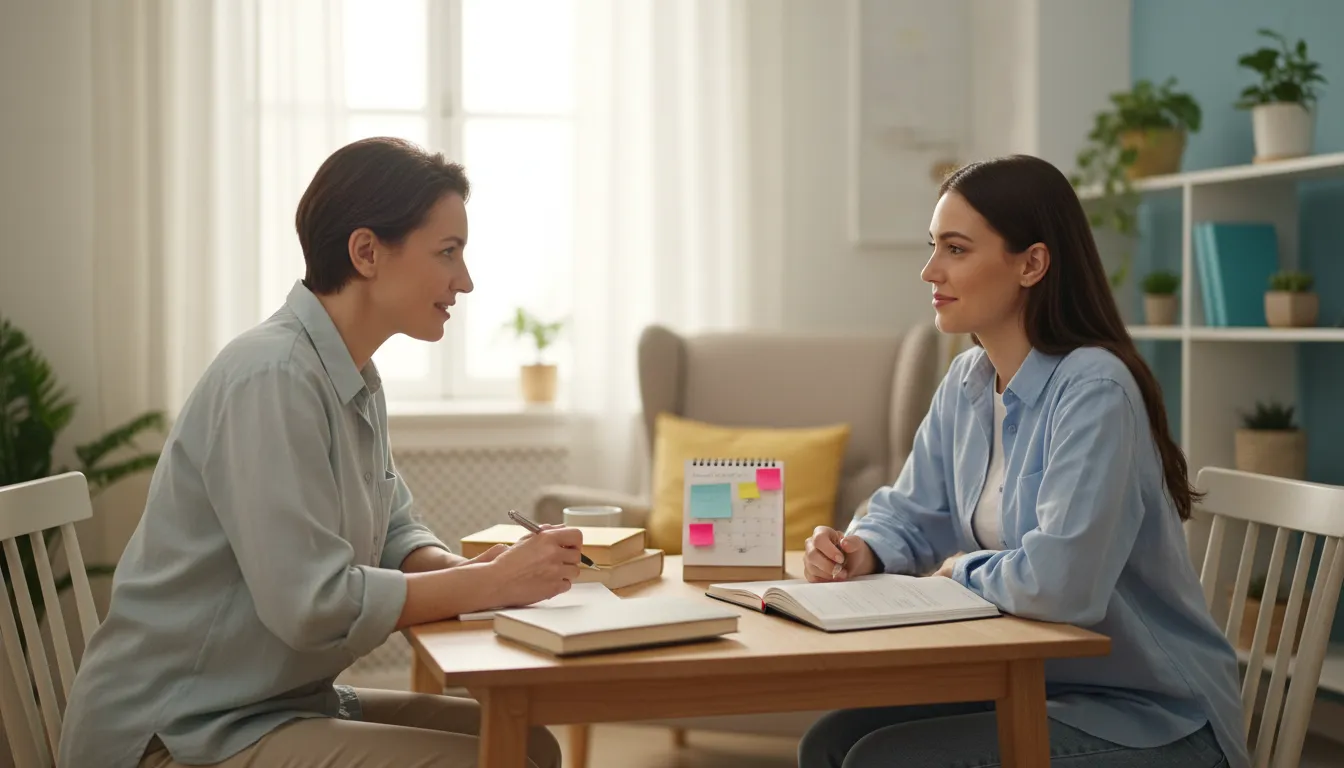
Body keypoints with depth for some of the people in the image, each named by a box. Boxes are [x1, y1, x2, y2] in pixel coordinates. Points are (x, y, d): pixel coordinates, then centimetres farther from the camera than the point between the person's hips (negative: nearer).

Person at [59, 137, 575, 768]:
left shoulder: (356, 380, 8)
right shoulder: (271, 376, -22)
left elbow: (394, 535, 11)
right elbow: (313, 604, -26)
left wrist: (479, 568, -10)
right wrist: (491, 583, -18)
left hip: (283, 703, 9)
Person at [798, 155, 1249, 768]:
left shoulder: (1094, 390, -24)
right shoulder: (967, 381, 3)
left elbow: (1061, 583, -35)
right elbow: (910, 513, 14)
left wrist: (962, 571, -14)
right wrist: (864, 551, -9)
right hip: (1035, 684, 8)